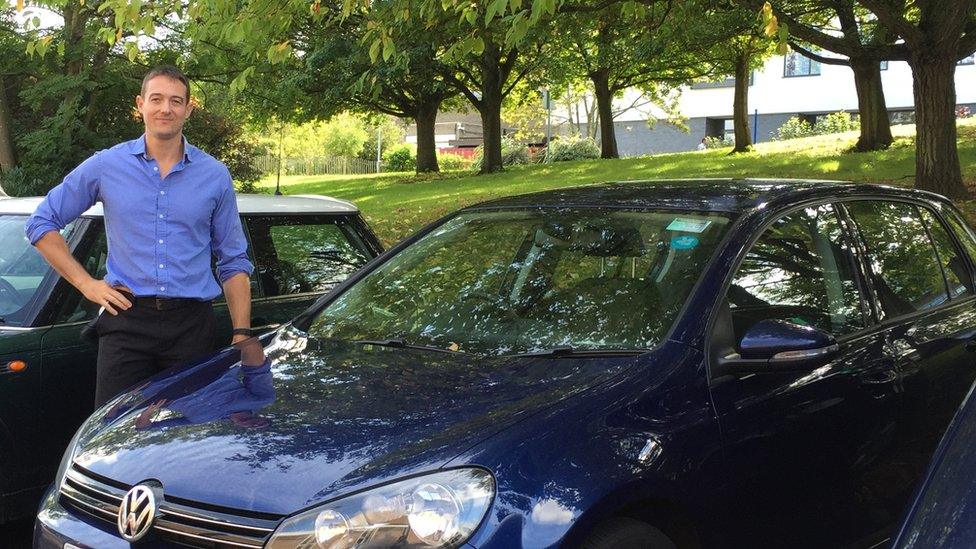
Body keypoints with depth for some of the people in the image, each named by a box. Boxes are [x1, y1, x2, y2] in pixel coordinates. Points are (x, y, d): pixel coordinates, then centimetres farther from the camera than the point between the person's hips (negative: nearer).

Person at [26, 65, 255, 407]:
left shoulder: (215, 176, 7)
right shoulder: (104, 167, 5)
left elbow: (233, 262, 10)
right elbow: (42, 224, 12)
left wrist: (242, 335, 2)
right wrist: (85, 283, 1)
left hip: (192, 325, 1)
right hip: (126, 320, -1)